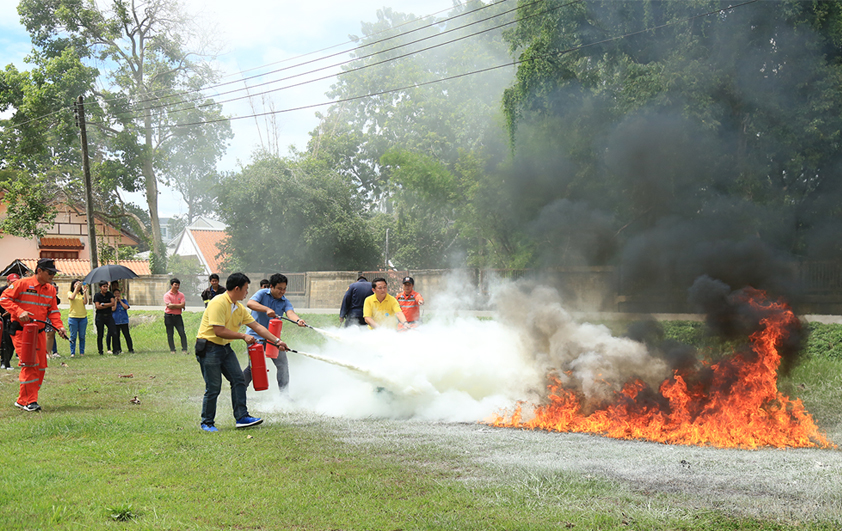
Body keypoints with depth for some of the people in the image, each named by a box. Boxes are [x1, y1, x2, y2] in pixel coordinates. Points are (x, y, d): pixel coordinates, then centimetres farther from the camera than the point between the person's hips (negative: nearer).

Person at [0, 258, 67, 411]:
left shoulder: (51, 289, 10)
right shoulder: (22, 284, -8)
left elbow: (53, 311, 14)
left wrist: (59, 326, -3)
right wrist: (19, 311, -21)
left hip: (39, 332, 7)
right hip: (21, 331, -7)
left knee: (40, 367, 5)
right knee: (30, 364, -15)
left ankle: (22, 401, 16)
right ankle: (29, 401, -8)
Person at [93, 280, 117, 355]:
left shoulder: (110, 294, 8)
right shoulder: (97, 296, -1)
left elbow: (113, 303, -5)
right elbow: (97, 306, -12)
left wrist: (103, 304, -11)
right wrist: (108, 306, -10)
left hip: (109, 316, 2)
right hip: (100, 316, -2)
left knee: (113, 333, -9)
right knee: (100, 335, 2)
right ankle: (100, 351, 11)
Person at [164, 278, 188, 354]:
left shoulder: (181, 295, 7)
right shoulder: (167, 295, -3)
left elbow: (183, 305, -6)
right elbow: (169, 306, -14)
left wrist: (173, 305, -11)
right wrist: (179, 306, -9)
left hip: (178, 316, 2)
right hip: (169, 316, -2)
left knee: (182, 333, -4)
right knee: (170, 334, 3)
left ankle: (184, 349, -2)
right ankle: (172, 349, 11)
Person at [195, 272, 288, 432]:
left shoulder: (239, 307, 9)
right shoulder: (218, 303, -19)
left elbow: (257, 326, 11)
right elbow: (219, 331, -24)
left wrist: (276, 341, 5)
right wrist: (243, 336, -18)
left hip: (225, 347, 9)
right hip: (209, 348, -9)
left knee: (238, 380, 1)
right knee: (213, 387, -5)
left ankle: (242, 417, 5)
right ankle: (207, 423, 10)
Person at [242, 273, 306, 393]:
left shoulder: (285, 301, 3)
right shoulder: (262, 293, -5)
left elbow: (290, 312, -18)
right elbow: (250, 303, -23)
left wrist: (298, 320, -41)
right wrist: (267, 309, -38)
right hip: (256, 335, -4)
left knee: (283, 364, 2)